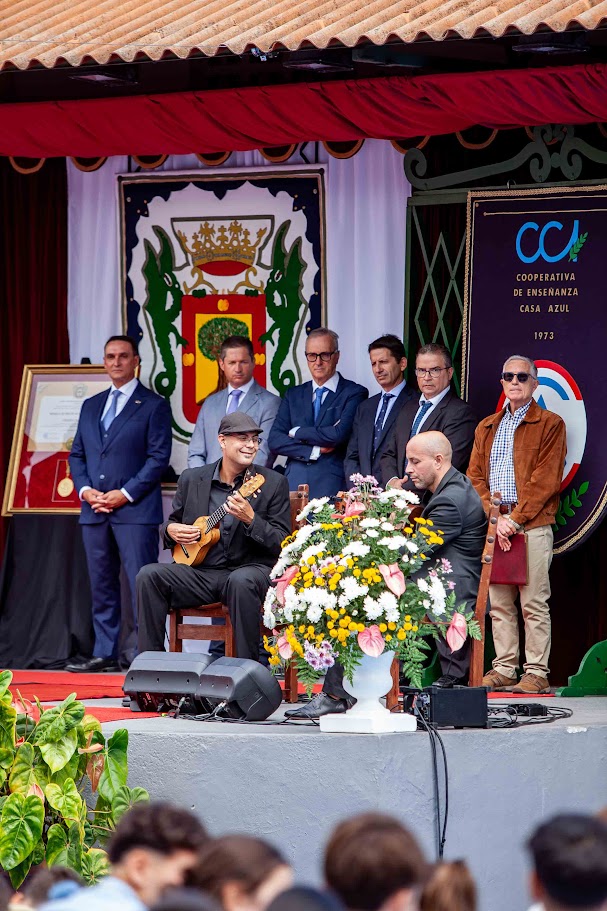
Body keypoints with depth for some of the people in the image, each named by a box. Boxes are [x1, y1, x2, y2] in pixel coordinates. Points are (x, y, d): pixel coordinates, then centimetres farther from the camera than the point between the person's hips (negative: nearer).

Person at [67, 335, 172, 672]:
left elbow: (159, 457, -6)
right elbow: (77, 454, 18)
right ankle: (104, 652, 12)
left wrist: (125, 494, -14)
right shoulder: (91, 406, 19)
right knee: (101, 584, 8)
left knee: (141, 582, -9)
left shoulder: (154, 405, 1)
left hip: (135, 510, -6)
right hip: (95, 511, 6)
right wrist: (85, 490, 0)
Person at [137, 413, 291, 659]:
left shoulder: (273, 483, 1)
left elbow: (282, 544, -5)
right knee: (149, 576, -21)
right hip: (200, 572, 3)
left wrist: (250, 519, -21)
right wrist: (170, 530, -3)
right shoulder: (192, 479, 10)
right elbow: (171, 522, 22)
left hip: (249, 569, -3)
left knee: (242, 582, -38)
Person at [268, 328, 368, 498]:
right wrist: (315, 451, -5)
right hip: (294, 486, 4)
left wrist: (297, 433, 2)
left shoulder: (354, 393, 3)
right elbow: (274, 441, 8)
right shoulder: (293, 395, 18)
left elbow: (340, 434, -11)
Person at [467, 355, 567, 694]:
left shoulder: (550, 425, 3)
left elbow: (546, 480, -6)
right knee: (499, 603, 4)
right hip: (494, 525, 5)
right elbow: (475, 476, 12)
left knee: (534, 604, -6)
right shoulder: (487, 428, 19)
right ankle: (504, 669, 8)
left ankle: (537, 674, -5)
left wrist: (515, 519, -12)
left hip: (533, 526, -5)